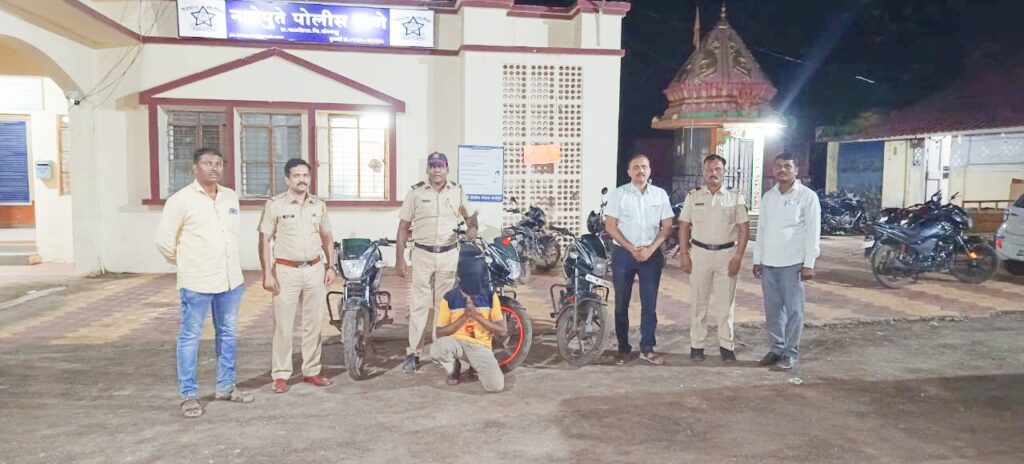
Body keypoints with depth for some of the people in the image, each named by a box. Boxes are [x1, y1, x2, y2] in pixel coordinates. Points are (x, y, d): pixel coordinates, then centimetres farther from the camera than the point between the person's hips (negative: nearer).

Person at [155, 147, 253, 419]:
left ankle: (225, 387, 26)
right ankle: (189, 395, 12)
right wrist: (186, 263, 3)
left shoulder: (231, 197, 8)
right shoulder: (181, 200, -9)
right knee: (190, 337, 3)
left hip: (231, 279, 6)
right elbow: (163, 239, -6)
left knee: (227, 334, 14)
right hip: (197, 282, -6)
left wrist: (230, 264, 15)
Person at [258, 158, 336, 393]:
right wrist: (267, 273, -11)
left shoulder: (319, 205, 8)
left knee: (314, 323, 9)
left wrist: (330, 266, 9)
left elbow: (327, 237, 16)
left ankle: (311, 370, 20)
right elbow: (264, 240, -5)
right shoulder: (275, 205, -5)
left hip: (315, 269, 4)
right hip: (286, 271, -4)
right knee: (283, 325, -1)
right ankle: (281, 374, 9)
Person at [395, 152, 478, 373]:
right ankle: (413, 353, 6)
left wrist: (472, 227, -6)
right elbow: (403, 227, -1)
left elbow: (470, 214, 18)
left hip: (449, 255, 2)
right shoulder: (416, 192, -2)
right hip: (423, 254, -2)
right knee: (419, 304, 0)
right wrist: (399, 258, -5)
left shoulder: (457, 192, 5)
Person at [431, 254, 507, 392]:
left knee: (496, 386, -26)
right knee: (437, 348, -38)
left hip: (480, 346, 1)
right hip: (456, 342, 0)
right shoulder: (449, 298, -8)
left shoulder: (490, 296, -4)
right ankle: (454, 369, -1)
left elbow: (502, 331, -5)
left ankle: (476, 366, 10)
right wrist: (464, 316, -17)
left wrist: (476, 315, -17)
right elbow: (440, 333, -6)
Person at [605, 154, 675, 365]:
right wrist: (632, 249, -11)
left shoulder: (660, 194, 4)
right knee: (622, 304, 4)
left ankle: (647, 349, 11)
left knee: (649, 304, 3)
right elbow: (610, 226, -4)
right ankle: (623, 348, 13)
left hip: (652, 254, 1)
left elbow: (667, 226, 4)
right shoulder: (619, 193, -1)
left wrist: (650, 249, -10)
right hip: (623, 253, -1)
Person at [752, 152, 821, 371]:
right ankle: (776, 348, 20)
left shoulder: (807, 196, -3)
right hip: (768, 262, 5)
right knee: (772, 309, 10)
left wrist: (809, 263, -11)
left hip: (792, 263, -5)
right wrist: (757, 259, 12)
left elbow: (813, 232, -6)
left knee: (793, 310, 0)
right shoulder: (767, 196, 12)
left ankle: (791, 352, 9)